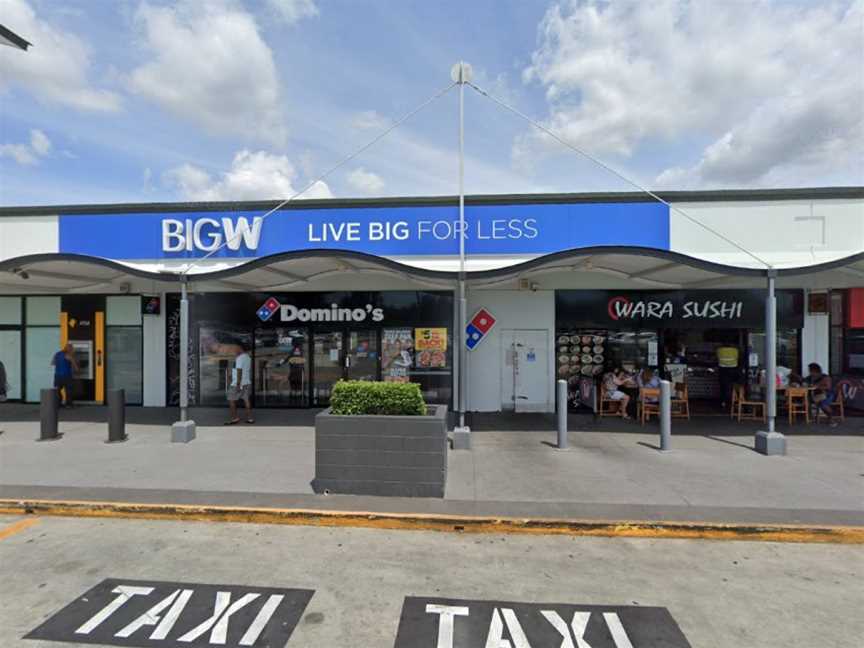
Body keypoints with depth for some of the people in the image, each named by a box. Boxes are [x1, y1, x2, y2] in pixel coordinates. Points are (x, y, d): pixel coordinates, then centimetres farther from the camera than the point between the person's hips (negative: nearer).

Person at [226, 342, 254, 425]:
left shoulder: (240, 358, -15)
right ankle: (249, 418, 7)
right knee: (246, 400, 8)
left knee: (231, 400, 3)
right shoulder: (248, 358, 11)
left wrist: (238, 384, -22)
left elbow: (239, 371, -21)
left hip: (238, 383, -8)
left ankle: (234, 418, 6)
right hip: (247, 383, 8)